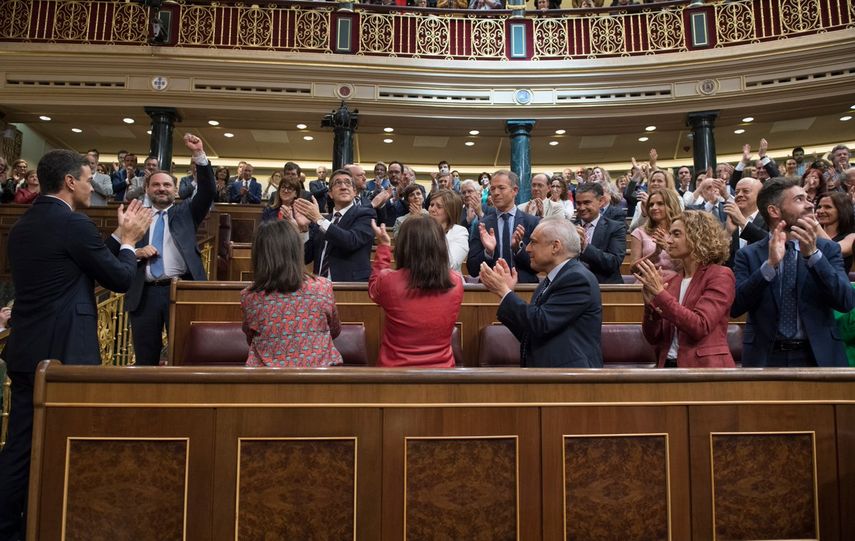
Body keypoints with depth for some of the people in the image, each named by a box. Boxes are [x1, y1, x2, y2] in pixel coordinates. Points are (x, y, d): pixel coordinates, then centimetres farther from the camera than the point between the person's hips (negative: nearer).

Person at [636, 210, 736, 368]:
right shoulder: (670, 282, 8)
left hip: (705, 367, -4)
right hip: (669, 365, 4)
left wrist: (660, 293, -18)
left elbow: (700, 327, -17)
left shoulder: (720, 275, -4)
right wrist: (651, 303, -9)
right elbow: (653, 338, 6)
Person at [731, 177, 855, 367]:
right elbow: (735, 307, -13)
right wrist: (770, 264, -21)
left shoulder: (827, 248, 2)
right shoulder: (748, 254, -1)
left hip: (818, 356, 1)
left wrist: (812, 253, -18)